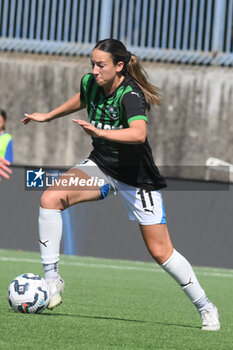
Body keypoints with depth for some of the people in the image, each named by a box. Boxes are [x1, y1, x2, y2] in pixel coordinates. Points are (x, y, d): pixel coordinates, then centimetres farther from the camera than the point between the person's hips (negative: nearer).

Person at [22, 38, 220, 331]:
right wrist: (48, 116, 28)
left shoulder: (130, 95, -27)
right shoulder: (91, 83, -8)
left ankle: (205, 308, 17)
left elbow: (139, 133, -47)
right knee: (50, 198, -20)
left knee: (160, 252, -2)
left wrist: (100, 131, -59)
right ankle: (52, 281, -14)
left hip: (136, 177, -6)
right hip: (100, 165, 6)